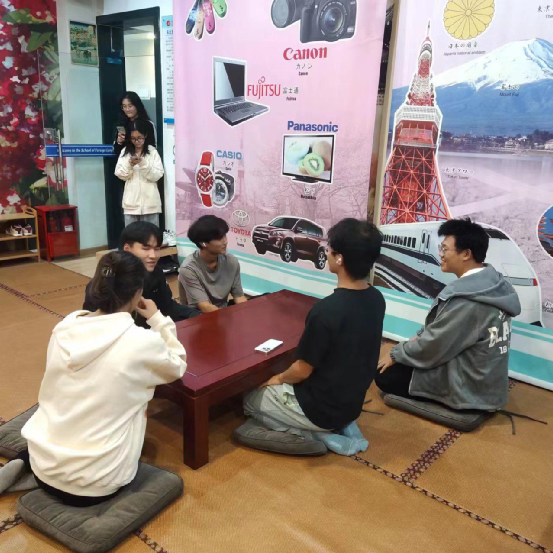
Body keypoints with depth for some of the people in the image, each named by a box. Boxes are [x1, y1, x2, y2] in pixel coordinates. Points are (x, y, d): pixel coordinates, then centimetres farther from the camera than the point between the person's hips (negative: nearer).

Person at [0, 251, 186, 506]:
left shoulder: (64, 328, -6)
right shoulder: (143, 341, -20)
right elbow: (177, 366, 1)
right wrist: (158, 320, 8)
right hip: (94, 484, -5)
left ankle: (25, 461, 17)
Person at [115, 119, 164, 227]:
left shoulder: (153, 151, 0)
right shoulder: (125, 152, 7)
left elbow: (157, 175, -7)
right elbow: (120, 175, 2)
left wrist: (143, 164, -20)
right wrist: (129, 165, -16)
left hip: (149, 201, -2)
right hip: (131, 201, 2)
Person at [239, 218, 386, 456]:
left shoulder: (326, 310, -32)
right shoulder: (377, 299, -7)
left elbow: (302, 370, -20)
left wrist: (279, 378, 3)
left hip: (321, 409, -7)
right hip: (352, 403, 7)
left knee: (251, 402, 17)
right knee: (286, 385, 32)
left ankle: (319, 434, 3)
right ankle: (343, 426, 13)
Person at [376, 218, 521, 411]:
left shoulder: (467, 300, -30)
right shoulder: (492, 283, 0)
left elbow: (432, 346, -20)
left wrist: (395, 354, -5)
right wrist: (419, 337, 6)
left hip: (467, 388, -9)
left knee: (384, 374, -2)